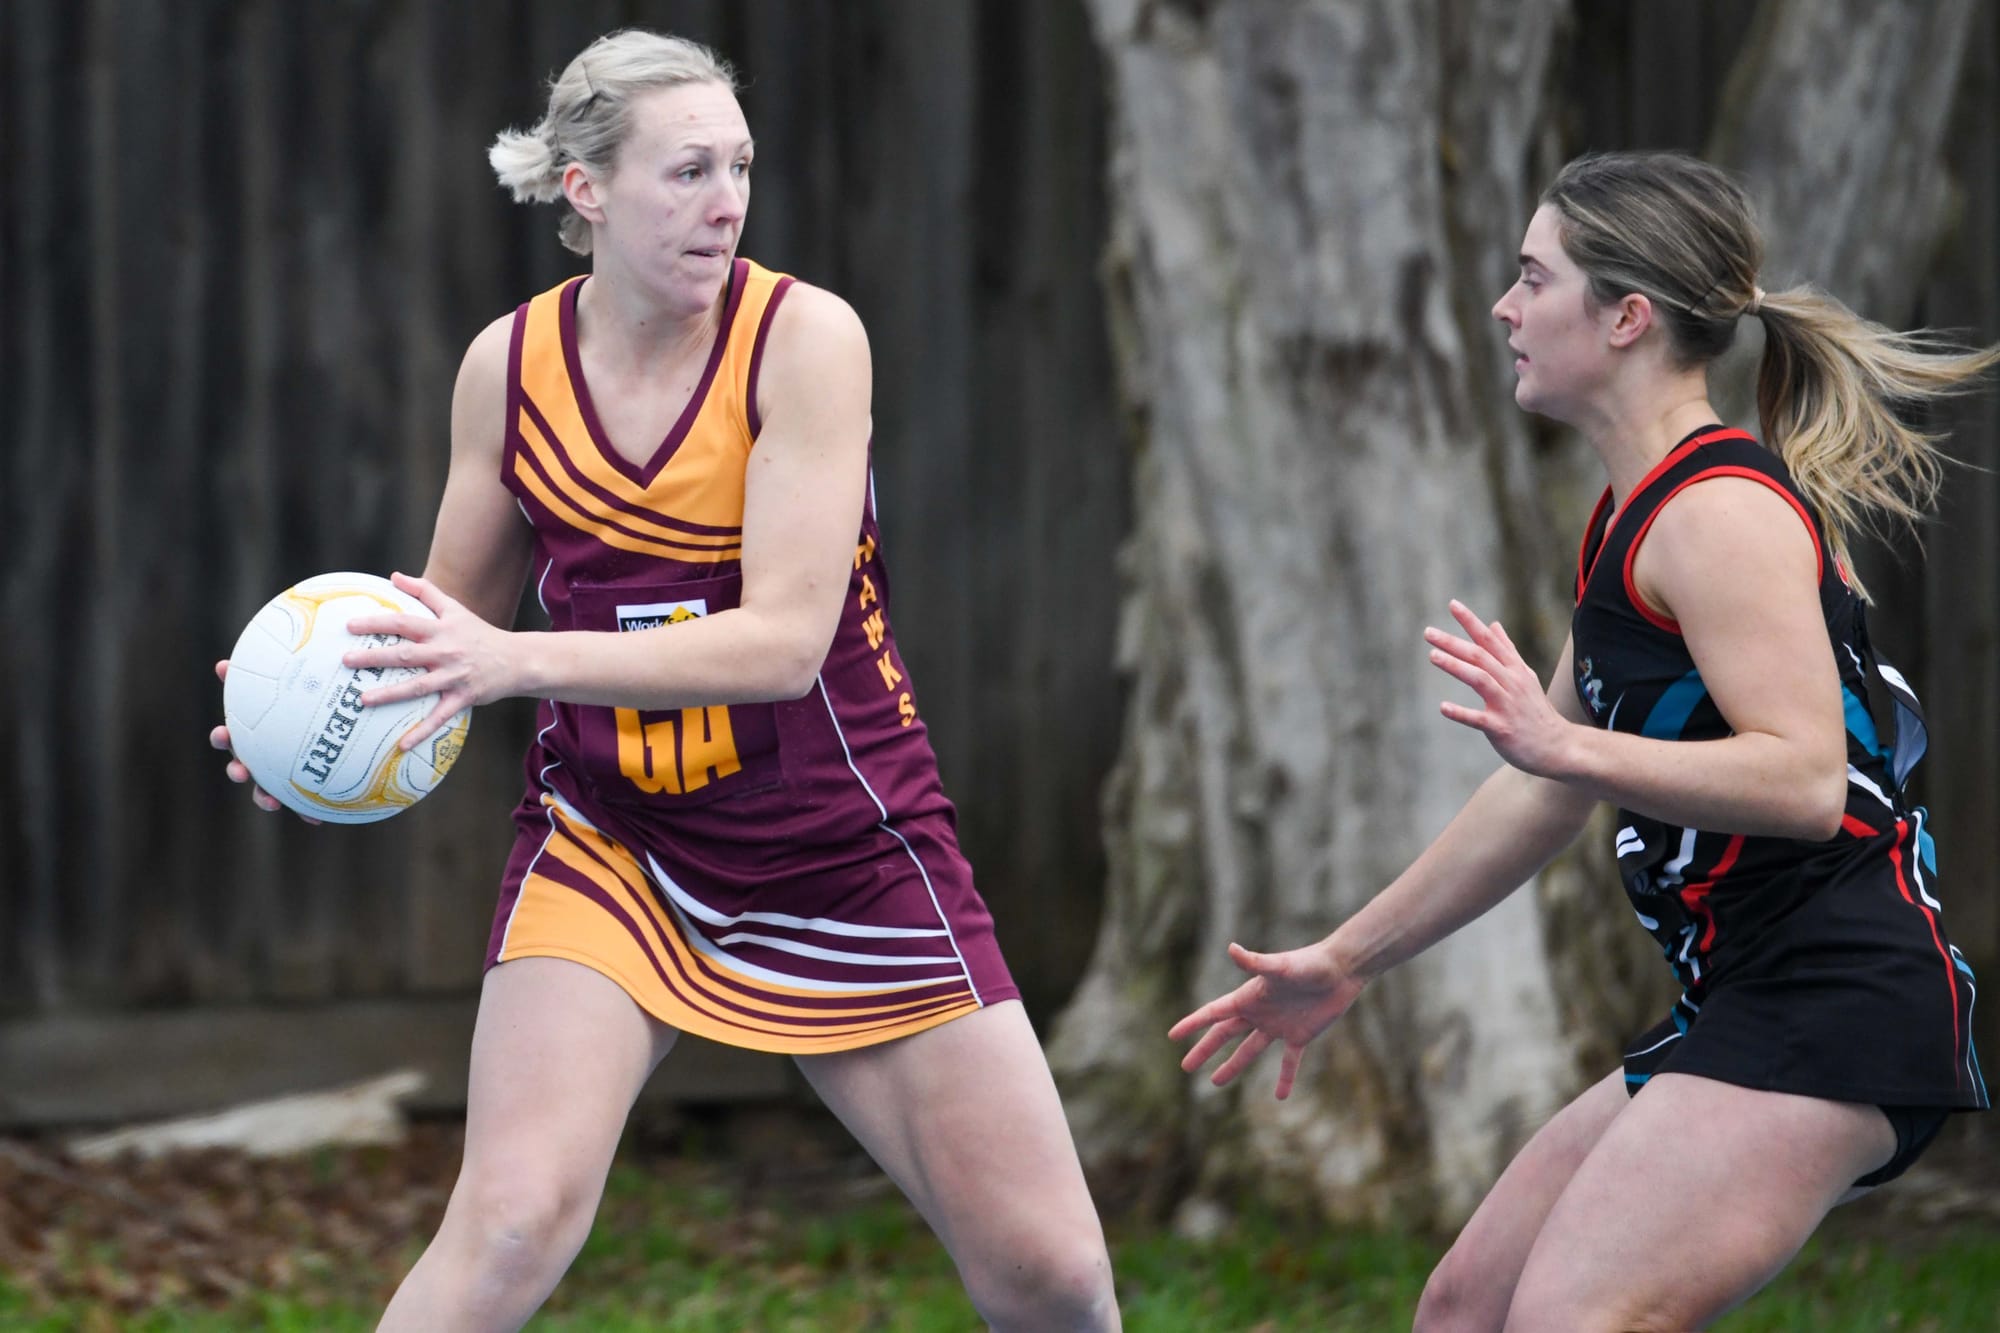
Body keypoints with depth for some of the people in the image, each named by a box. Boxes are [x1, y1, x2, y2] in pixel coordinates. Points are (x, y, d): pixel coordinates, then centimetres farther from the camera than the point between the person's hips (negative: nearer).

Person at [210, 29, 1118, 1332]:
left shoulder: (805, 336, -15)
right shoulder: (510, 367, -4)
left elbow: (784, 638, -24)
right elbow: (463, 614, 11)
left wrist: (518, 661, -34)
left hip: (843, 853, -1)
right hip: (610, 836, 1)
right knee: (511, 1225, -21)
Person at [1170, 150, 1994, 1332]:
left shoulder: (1721, 512, -13)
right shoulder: (1634, 520, 19)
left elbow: (1806, 781, -25)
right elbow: (1546, 796, 28)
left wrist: (1571, 746, -33)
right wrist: (1347, 961, 31)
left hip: (1832, 1006, -11)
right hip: (1744, 1009, 11)